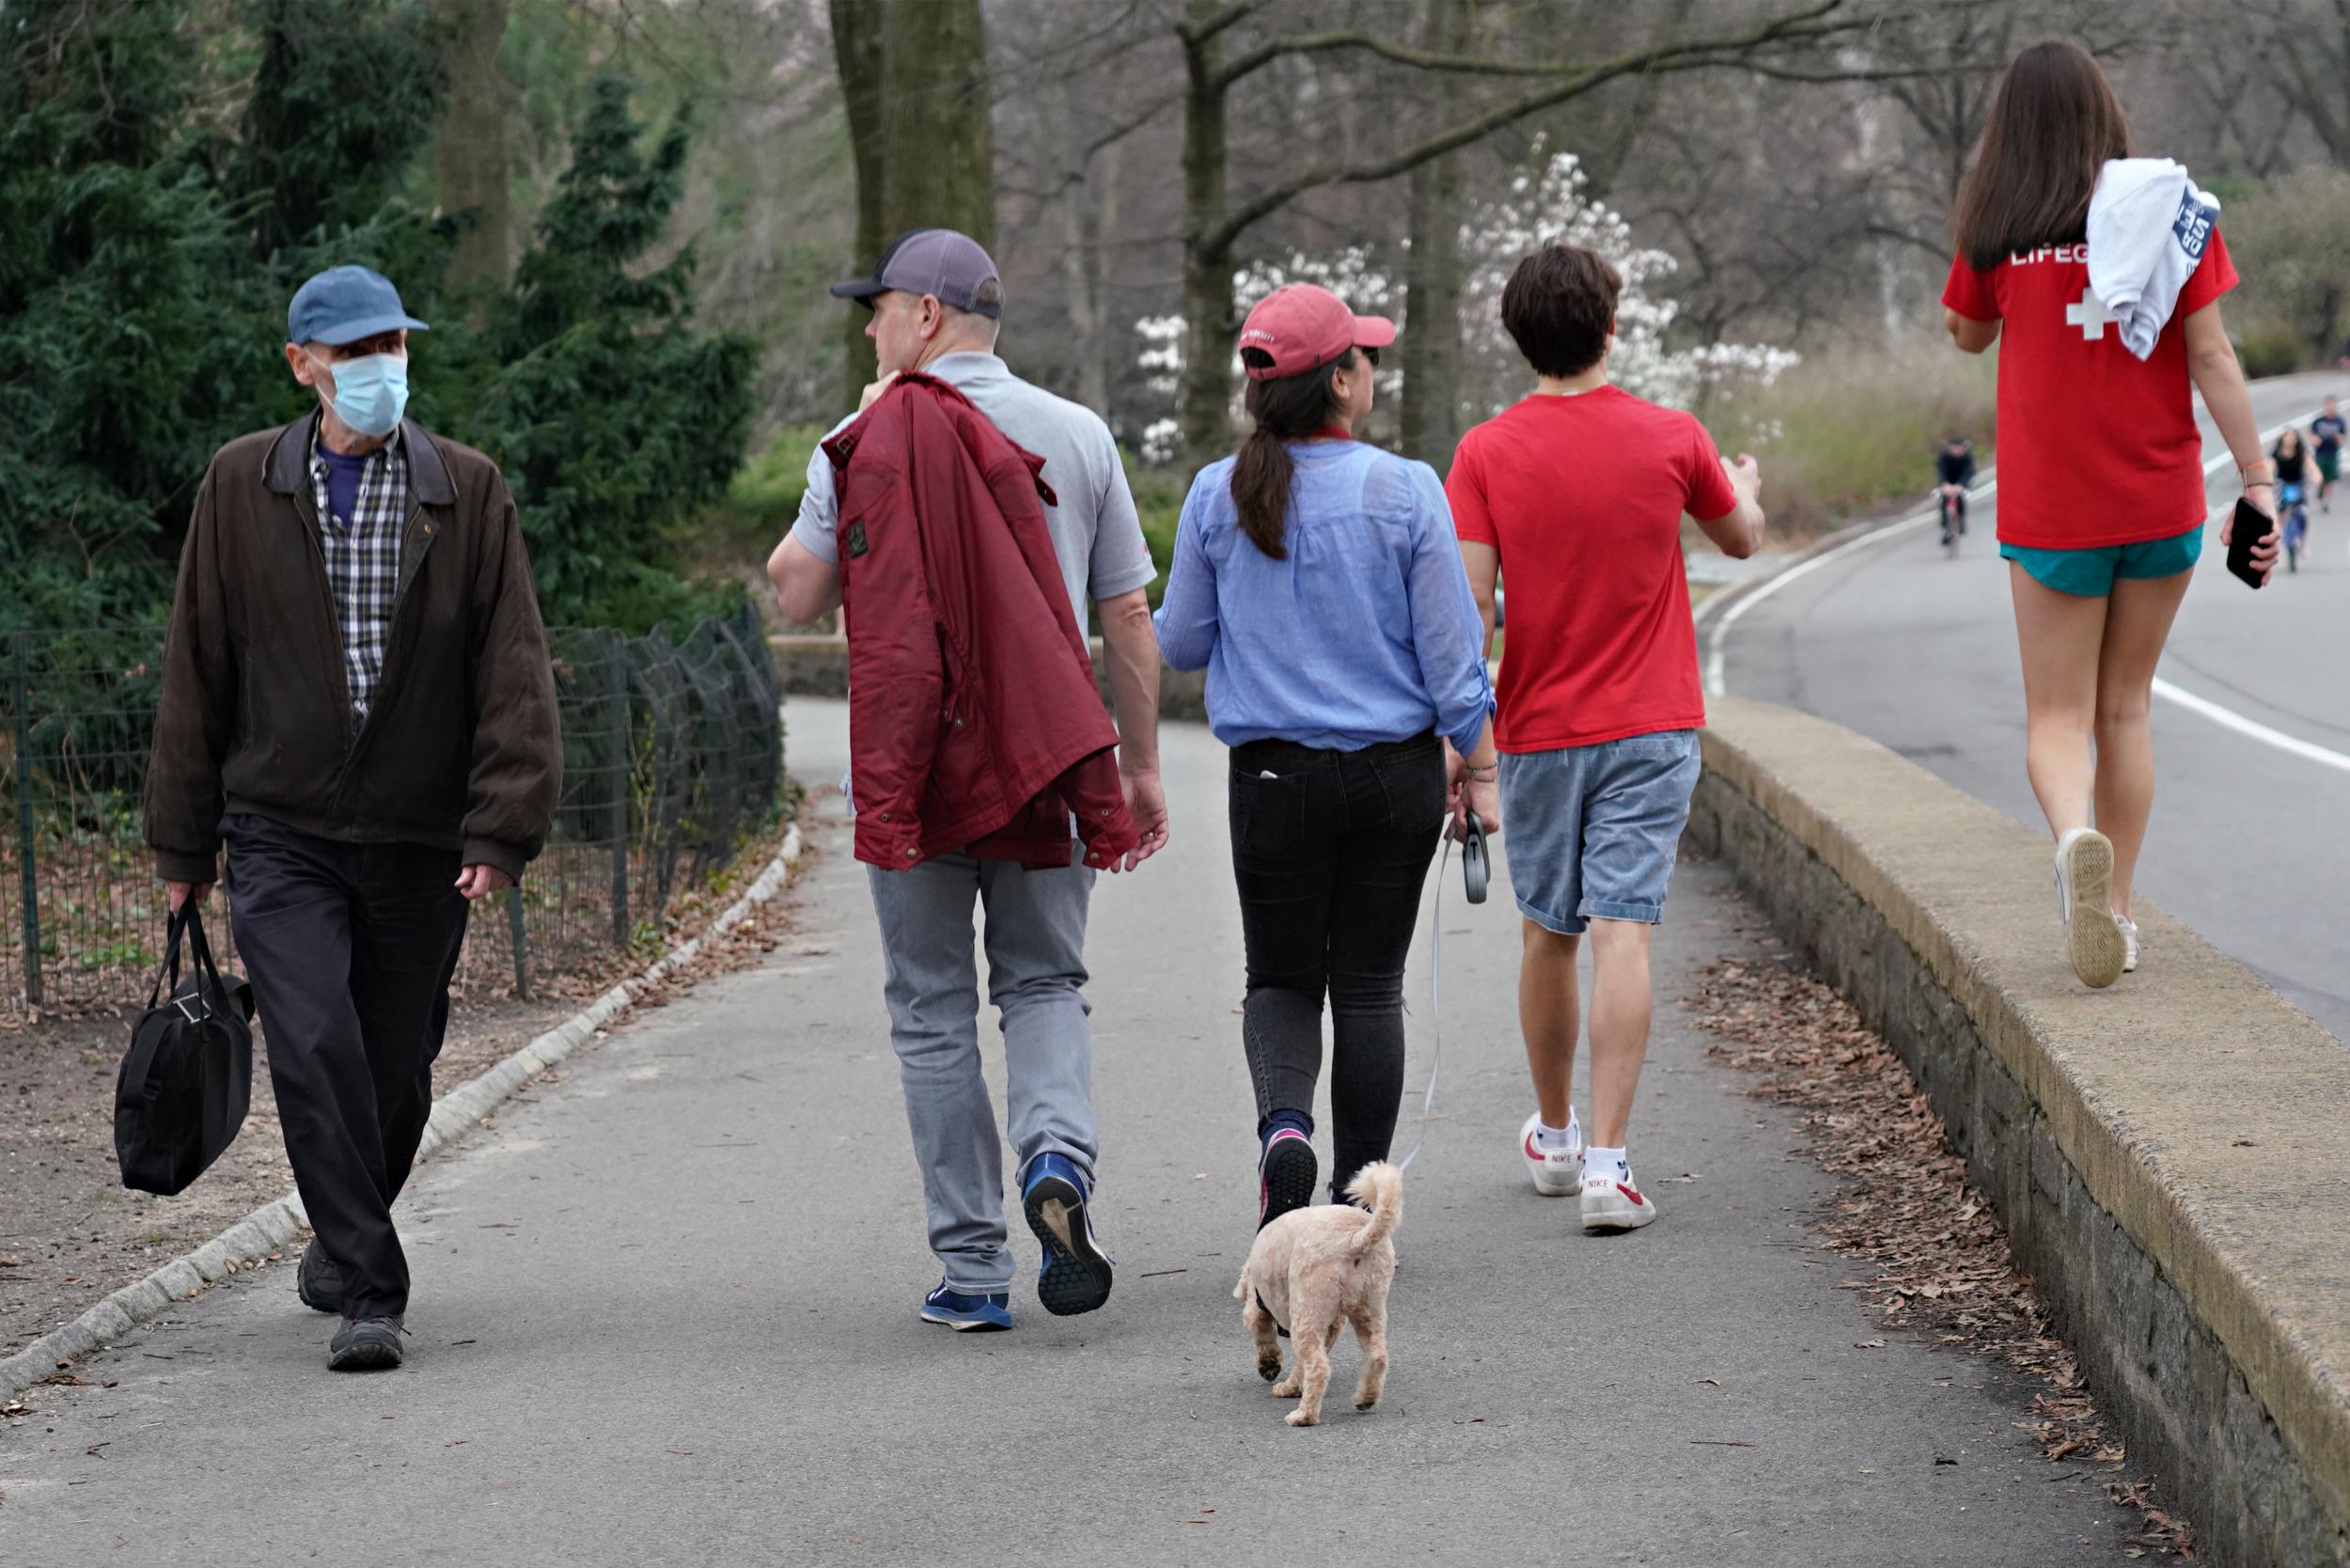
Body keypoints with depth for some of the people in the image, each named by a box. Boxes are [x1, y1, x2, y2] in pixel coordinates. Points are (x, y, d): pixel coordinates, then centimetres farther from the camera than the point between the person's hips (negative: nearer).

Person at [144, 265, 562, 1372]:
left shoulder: (467, 491, 1)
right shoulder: (241, 487, 2)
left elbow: (513, 669, -1)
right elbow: (196, 669, 7)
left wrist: (503, 829, -9)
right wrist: (182, 842, 7)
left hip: (420, 840, 1)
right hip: (282, 833, -1)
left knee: (395, 1073, 9)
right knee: (316, 1051, -16)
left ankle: (344, 1239, 36)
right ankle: (369, 1292, -11)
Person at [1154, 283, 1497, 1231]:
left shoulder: (1218, 497, -5)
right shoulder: (1404, 493, -9)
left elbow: (1180, 645, 5)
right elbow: (1452, 652, -6)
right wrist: (1477, 765, 5)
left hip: (1274, 778, 1)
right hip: (1396, 771, -1)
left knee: (1281, 979, 14)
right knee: (1370, 986, 9)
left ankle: (1283, 1124, -15)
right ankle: (1358, 1201, 11)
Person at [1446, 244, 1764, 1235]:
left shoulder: (1487, 454, -7)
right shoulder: (1671, 439, -3)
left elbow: (1470, 607, -11)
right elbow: (1742, 539, 16)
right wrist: (1742, 488, 39)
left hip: (1537, 733, 1)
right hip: (1651, 727, -1)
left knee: (1546, 935, 16)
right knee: (1622, 934, -7)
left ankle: (1553, 1138, 31)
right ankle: (1608, 1161, -15)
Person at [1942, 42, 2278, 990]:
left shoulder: (2000, 231, -4)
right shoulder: (2171, 213, -5)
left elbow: (1966, 335, 15)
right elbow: (2210, 357, -7)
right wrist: (2259, 482, -4)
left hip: (2050, 511, -1)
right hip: (2163, 504, 1)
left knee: (2058, 719, 6)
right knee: (2126, 708, 16)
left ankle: (2077, 834, -26)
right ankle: (2114, 909, 16)